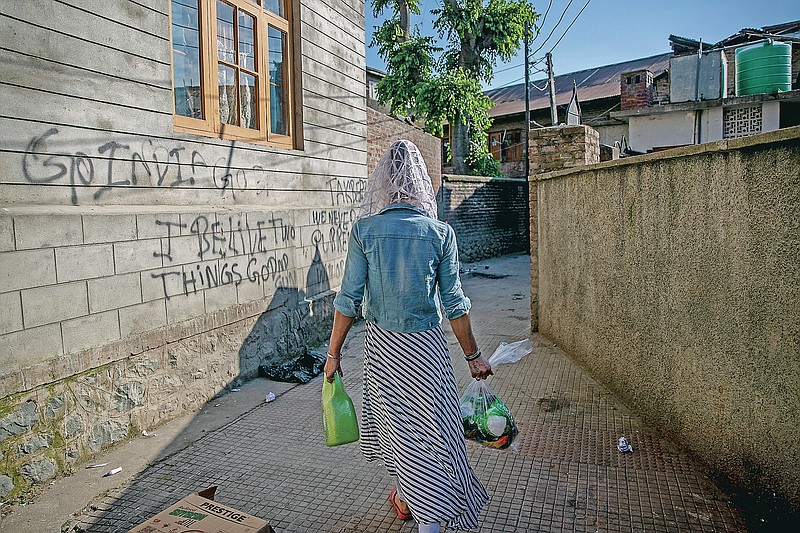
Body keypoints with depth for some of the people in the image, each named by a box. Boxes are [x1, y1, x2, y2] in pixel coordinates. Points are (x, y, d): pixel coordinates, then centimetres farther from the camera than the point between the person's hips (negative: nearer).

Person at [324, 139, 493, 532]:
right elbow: (453, 304, -6)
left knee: (395, 421, 22)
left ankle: (406, 499, 43)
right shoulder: (440, 233, -9)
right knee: (429, 428, 10)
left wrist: (334, 353, 2)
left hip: (381, 344, 2)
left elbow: (349, 300, -9)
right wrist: (473, 356, 5)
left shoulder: (364, 229, -9)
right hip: (425, 345, -2)